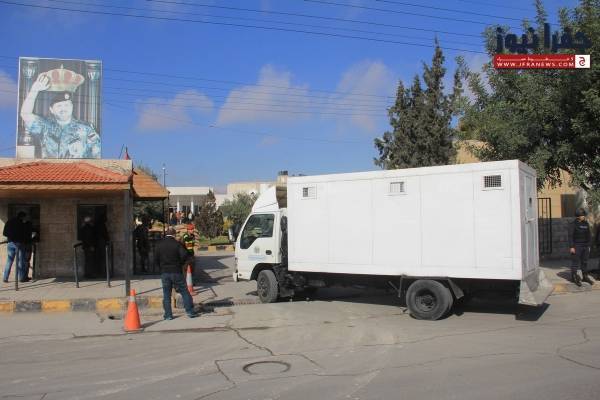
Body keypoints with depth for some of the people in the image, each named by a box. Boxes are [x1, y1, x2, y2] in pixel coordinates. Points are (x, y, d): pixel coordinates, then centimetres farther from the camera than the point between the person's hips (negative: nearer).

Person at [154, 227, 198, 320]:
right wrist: (180, 264, 0)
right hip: (176, 272, -2)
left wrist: (161, 267, 15)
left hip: (164, 273, 3)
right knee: (184, 291, 6)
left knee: (166, 294, 8)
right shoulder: (177, 244, -6)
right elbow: (185, 255, -17)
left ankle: (168, 314, 8)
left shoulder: (159, 245, 3)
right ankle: (190, 311, 7)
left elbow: (155, 259, 3)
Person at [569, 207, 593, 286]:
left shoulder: (586, 224, 8)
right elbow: (570, 236, -11)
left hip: (585, 246, 6)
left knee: (584, 262, 12)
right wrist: (571, 247, -15)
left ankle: (585, 277, 20)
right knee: (575, 262, -2)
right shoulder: (574, 224, -9)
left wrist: (589, 245, 9)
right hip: (576, 246, -6)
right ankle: (574, 277, 6)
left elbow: (589, 235, 14)